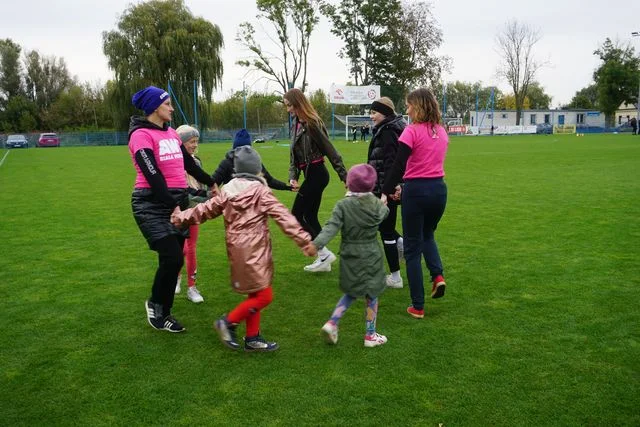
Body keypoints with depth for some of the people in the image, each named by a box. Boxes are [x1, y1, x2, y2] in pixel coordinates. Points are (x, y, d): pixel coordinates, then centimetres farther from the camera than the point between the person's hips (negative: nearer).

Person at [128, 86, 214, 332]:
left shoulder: (171, 133, 14)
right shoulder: (141, 135, -10)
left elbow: (189, 164, 25)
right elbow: (153, 175, -19)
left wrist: (210, 183, 35)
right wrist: (172, 206, -25)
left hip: (178, 201, 7)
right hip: (152, 205, -7)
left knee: (175, 261, 7)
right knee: (172, 258, -16)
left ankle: (163, 314, 22)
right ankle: (155, 304, 11)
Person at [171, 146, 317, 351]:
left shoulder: (227, 191, 8)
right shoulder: (260, 191, -9)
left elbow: (205, 209, 13)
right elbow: (283, 217, -12)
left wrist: (179, 217, 26)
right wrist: (305, 241, -12)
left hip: (236, 249, 8)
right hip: (253, 251, -8)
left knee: (255, 294, 16)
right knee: (264, 296, 0)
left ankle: (252, 338, 20)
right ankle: (229, 321, 5)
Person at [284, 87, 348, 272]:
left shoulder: (312, 124, -16)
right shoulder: (296, 124, 11)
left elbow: (330, 150, -16)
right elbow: (293, 154, 11)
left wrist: (344, 177, -15)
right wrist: (292, 176, -3)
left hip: (316, 174, -9)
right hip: (313, 175, 9)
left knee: (296, 215, -4)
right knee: (310, 216, 13)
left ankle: (324, 253, 1)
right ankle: (323, 258, 21)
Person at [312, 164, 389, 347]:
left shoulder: (343, 205, -11)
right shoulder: (377, 204, -4)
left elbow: (331, 227, -23)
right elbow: (385, 212, 20)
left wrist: (317, 243, -30)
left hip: (349, 257, 1)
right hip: (371, 256, -1)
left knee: (351, 292, 22)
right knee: (371, 295, 12)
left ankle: (332, 323, 11)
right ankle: (370, 335, 21)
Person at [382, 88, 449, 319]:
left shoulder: (412, 131, -12)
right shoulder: (441, 131, 9)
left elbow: (398, 166, -18)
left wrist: (385, 193, -15)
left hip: (417, 191, -6)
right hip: (439, 189, 6)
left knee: (412, 247, 6)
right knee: (427, 235, 30)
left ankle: (417, 306, 10)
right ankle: (437, 275, 5)